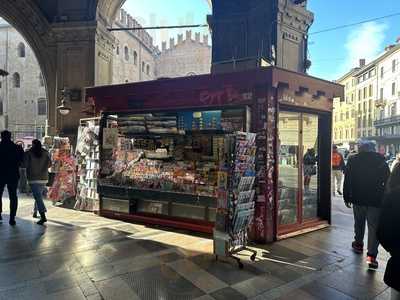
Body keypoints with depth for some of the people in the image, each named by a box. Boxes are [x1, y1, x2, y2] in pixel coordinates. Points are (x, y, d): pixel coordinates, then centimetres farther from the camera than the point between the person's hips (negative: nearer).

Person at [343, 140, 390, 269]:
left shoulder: (353, 160, -1)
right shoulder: (381, 161, 0)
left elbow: (347, 181, -1)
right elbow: (388, 181, 1)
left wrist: (347, 197, 6)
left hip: (358, 198, 1)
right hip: (376, 200, -1)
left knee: (359, 223, 18)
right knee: (374, 226, -1)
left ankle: (358, 244, 34)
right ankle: (371, 255, -9)